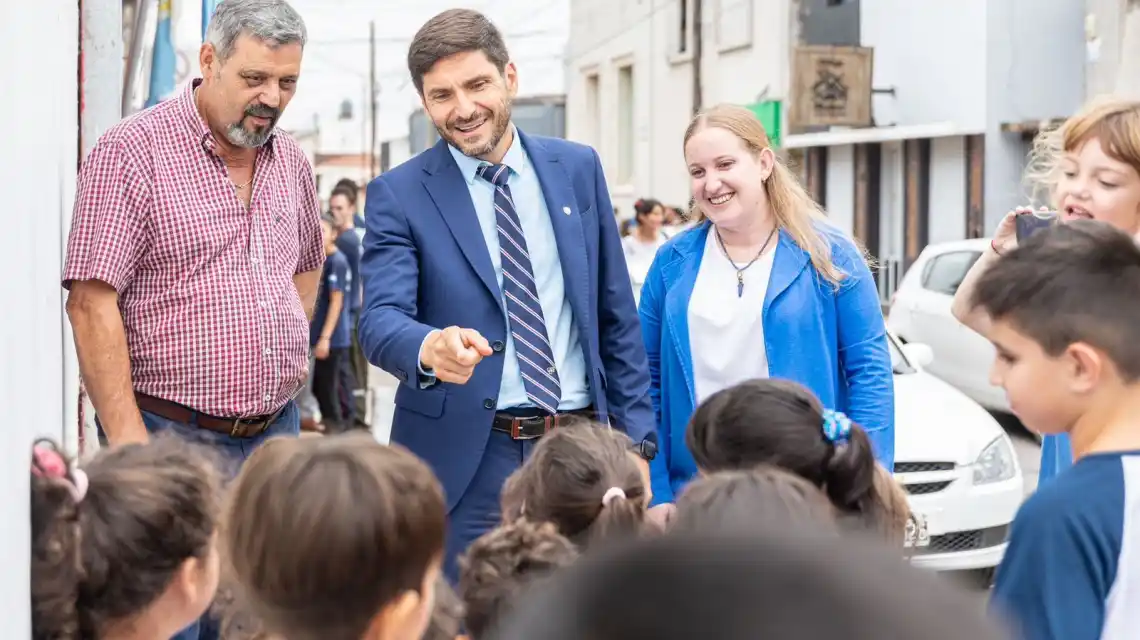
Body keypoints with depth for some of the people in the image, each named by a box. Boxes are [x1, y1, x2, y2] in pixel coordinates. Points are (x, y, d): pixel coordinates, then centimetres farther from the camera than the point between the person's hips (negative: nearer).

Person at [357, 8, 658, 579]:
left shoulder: (577, 168, 7)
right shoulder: (398, 195, -3)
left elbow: (616, 314, 11)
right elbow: (380, 318, -15)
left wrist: (635, 436, 8)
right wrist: (431, 347, -37)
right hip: (466, 462, -3)